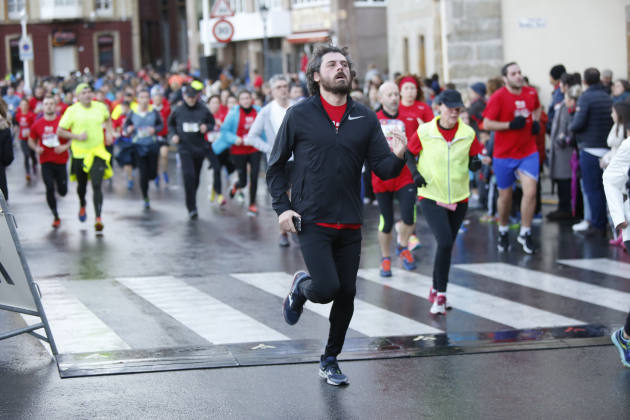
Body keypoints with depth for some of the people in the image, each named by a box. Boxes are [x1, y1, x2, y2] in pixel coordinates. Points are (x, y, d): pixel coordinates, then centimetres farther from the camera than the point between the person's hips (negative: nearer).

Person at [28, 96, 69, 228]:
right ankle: (56, 217, 6)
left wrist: (65, 147, -16)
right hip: (46, 162, 1)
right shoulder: (37, 124, 1)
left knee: (63, 192, 3)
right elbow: (31, 140, 12)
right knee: (49, 189, -8)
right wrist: (36, 148, -8)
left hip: (61, 161, -1)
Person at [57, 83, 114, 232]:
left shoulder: (100, 107, 1)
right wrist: (77, 136, -17)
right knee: (82, 185, 15)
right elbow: (60, 131, -6)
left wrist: (108, 133, 8)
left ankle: (98, 217, -13)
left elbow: (108, 119, 24)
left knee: (97, 185, -13)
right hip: (79, 153, 0)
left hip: (98, 152, 0)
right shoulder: (72, 111, -8)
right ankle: (82, 206, 47)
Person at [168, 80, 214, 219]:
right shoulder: (178, 111, -1)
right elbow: (171, 124, 16)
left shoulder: (203, 110, -3)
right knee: (188, 175, -16)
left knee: (196, 178, 12)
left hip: (200, 148, 1)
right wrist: (173, 135, -1)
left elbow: (212, 123, 10)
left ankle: (192, 204, 32)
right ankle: (192, 208, -14)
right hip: (185, 148, -1)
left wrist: (206, 127, -11)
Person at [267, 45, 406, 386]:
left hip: (349, 225, 4)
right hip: (311, 221, -4)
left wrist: (396, 157, -21)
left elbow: (382, 169, 2)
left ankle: (330, 360, 27)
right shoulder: (299, 115, -3)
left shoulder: (365, 118, 5)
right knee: (326, 288, -17)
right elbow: (276, 165, 4)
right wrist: (281, 207, -7)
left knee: (346, 295, 7)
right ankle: (301, 287, 20)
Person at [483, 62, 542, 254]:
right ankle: (503, 231, 33)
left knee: (530, 191, -13)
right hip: (504, 154, -2)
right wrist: (510, 124, -21)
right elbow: (487, 124, -12)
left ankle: (525, 233, 1)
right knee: (505, 195, 10)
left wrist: (536, 122, 5)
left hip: (528, 153, 2)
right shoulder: (498, 97, -11)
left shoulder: (531, 93, 2)